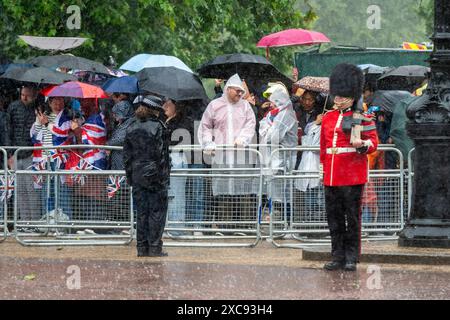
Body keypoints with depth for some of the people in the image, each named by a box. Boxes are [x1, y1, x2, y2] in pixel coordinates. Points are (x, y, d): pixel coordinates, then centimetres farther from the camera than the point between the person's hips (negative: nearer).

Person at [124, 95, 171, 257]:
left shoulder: (131, 128, 7)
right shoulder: (158, 127, -10)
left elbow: (127, 155, 9)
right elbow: (161, 154, -11)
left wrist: (129, 176, 14)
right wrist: (164, 175, -6)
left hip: (137, 175, 5)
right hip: (155, 174, -5)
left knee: (141, 212, 9)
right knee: (157, 212, 2)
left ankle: (142, 248, 9)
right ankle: (154, 248, 0)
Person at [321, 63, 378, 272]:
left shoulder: (362, 119, -1)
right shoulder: (328, 118, 14)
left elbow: (373, 143, -4)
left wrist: (362, 144, -25)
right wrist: (323, 167, 21)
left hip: (352, 175, -5)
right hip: (331, 176, 5)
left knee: (352, 217, -1)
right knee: (334, 217, 6)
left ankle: (351, 259, 3)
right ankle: (338, 257, 12)